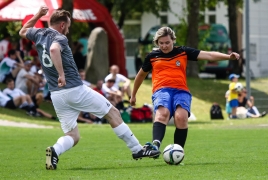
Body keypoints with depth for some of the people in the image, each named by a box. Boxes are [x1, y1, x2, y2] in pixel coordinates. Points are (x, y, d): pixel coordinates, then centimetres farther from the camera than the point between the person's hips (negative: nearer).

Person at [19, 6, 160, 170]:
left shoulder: (39, 35, 9)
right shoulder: (59, 38, -11)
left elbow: (23, 32, 32)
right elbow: (54, 49, -36)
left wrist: (38, 15, 32)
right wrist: (61, 74, -35)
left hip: (56, 95, 7)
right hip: (75, 90, -7)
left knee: (73, 136, 11)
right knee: (113, 113, 8)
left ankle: (55, 150, -21)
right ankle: (137, 150, 10)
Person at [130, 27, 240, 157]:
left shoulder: (183, 52, 15)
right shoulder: (152, 56, 18)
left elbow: (208, 55, 10)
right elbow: (141, 74, 34)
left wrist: (228, 57, -4)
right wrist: (133, 95, 41)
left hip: (181, 91, 1)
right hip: (161, 90, 0)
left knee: (181, 117, -29)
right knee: (162, 113, -34)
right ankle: (156, 144, -56)